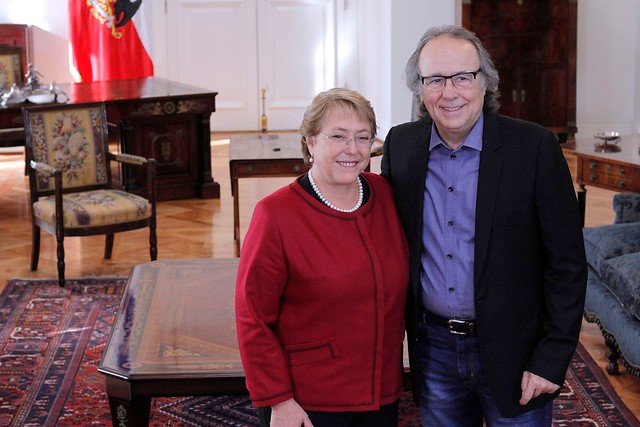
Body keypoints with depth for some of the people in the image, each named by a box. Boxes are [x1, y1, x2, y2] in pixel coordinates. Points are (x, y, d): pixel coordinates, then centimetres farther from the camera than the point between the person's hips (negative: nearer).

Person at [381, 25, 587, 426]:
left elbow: (568, 264, -10)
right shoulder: (400, 144, 0)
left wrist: (552, 359, -13)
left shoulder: (535, 147, -12)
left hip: (512, 349, -3)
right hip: (433, 348, 3)